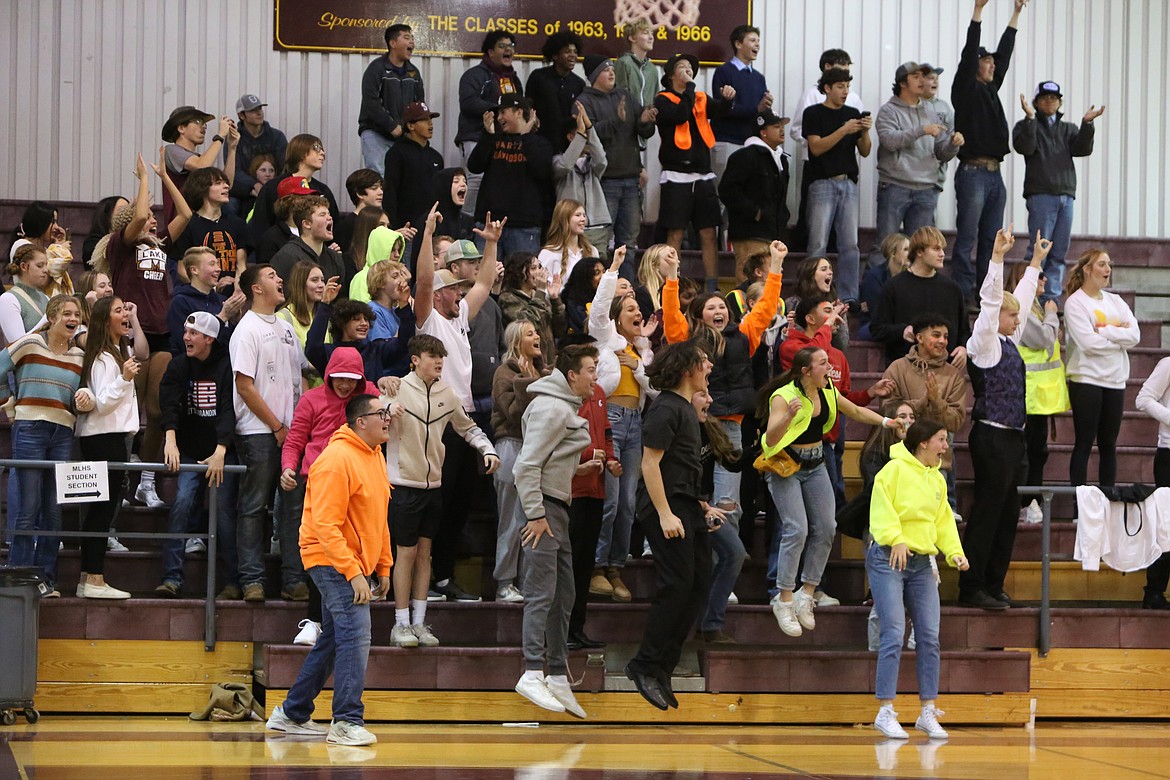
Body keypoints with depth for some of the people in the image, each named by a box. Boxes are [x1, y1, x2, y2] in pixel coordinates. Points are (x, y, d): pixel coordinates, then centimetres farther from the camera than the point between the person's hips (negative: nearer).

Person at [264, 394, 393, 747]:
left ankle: (292, 714, 24)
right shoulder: (337, 460, -18)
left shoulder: (375, 456, 12)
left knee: (333, 640, 14)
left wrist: (383, 567, 17)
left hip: (355, 564, 10)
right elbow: (325, 525, -23)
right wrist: (353, 573, -26)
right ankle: (347, 722, -15)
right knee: (355, 634, -17)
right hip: (332, 560, -10)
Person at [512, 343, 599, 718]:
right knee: (542, 594, -14)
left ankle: (558, 677, 18)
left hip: (558, 508, 11)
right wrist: (535, 515, -21)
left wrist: (587, 465, 13)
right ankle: (533, 673, -19)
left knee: (563, 595, 12)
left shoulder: (568, 408, 19)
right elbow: (528, 464, -20)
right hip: (543, 507, -11)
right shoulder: (551, 408, -14)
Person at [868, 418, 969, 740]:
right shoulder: (895, 469, -7)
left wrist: (954, 553, 4)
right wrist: (896, 540, -27)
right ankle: (885, 712, -8)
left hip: (922, 564, 7)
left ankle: (928, 713, 9)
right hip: (888, 560, -7)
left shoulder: (937, 480, 15)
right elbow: (882, 508, -15)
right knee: (894, 634, -12)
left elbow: (944, 521, 18)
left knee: (929, 637, 3)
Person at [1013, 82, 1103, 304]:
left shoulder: (1068, 129, 21)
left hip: (1066, 195, 5)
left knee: (1059, 252, 4)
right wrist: (1030, 118, -20)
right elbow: (1025, 147, -12)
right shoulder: (1027, 126, 8)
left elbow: (1083, 149, 3)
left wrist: (1087, 124, -10)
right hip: (1040, 195, -5)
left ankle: (1050, 298, 7)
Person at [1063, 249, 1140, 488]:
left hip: (1115, 380, 5)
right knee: (1084, 443, -5)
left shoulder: (1115, 301, 13)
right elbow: (1089, 343, -16)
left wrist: (1104, 331, -12)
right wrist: (1120, 336, -4)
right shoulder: (1075, 302, -5)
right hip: (1087, 379, -5)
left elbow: (1135, 335, 0)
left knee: (1108, 444, 8)